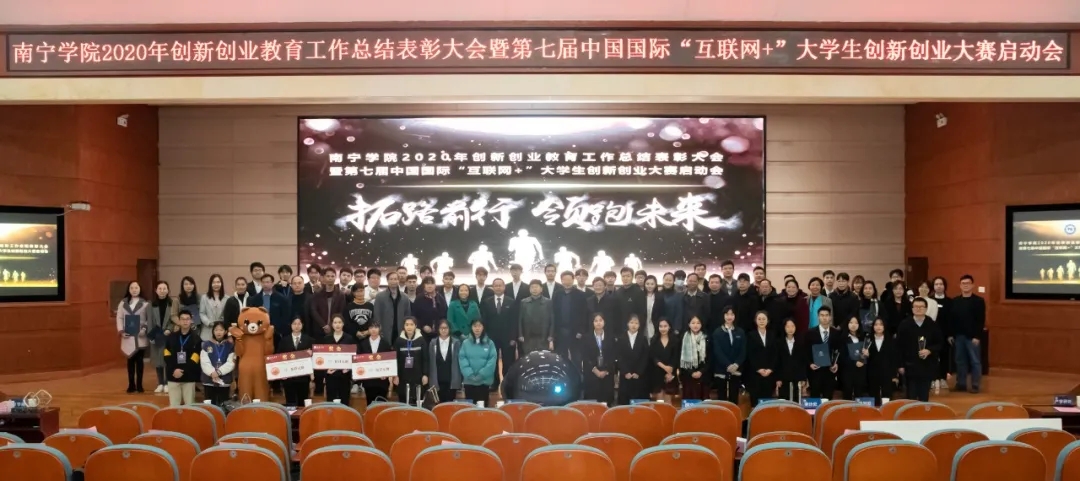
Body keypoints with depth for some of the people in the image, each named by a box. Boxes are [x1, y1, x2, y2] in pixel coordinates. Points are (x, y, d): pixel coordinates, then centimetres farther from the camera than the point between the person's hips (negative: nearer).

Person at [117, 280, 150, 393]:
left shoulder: (145, 303, 0)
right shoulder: (123, 303, 7)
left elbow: (149, 319, -1)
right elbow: (119, 318, 5)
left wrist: (145, 329, -15)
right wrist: (121, 331, -8)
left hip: (140, 337, -2)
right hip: (128, 336, 2)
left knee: (139, 360, 3)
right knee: (130, 360, 7)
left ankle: (139, 384, 10)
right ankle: (131, 385, 13)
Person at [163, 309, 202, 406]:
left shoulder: (196, 338, -1)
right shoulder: (171, 337, 6)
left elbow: (195, 359, -6)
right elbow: (167, 356, 3)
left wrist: (182, 371, -14)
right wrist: (173, 370, -11)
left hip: (189, 377, -2)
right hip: (173, 376, 2)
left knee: (189, 405, 3)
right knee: (174, 405, 5)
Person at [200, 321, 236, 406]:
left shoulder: (230, 345, 4)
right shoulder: (206, 344, 5)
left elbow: (231, 363, -5)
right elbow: (204, 362, -4)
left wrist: (218, 372, -16)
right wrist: (212, 373, -17)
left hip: (224, 381, 0)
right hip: (209, 380, 0)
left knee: (223, 405, 4)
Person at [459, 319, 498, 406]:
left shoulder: (489, 343, 2)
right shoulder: (465, 343, 4)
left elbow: (493, 360, -5)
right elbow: (462, 359, -2)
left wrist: (481, 374, -14)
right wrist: (470, 374, -14)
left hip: (485, 381, -1)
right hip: (469, 381, 1)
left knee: (483, 405, 4)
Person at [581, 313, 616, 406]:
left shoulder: (610, 339, 10)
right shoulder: (586, 339, 5)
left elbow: (613, 357, 5)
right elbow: (584, 357, -1)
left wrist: (605, 371, -8)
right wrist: (595, 370, -10)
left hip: (607, 375, 1)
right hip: (591, 375, -1)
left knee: (607, 400, -2)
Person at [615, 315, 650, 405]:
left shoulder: (643, 339, 7)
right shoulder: (621, 339, 6)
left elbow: (645, 358, 1)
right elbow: (618, 357, 0)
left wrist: (638, 373, -9)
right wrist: (625, 372, -10)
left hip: (640, 376, 0)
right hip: (625, 376, 0)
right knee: (625, 400, 0)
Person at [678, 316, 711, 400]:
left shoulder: (706, 338, 5)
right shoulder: (684, 338, 0)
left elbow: (709, 357, 5)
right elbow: (680, 357, 0)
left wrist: (701, 371, -8)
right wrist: (691, 373, -7)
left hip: (703, 375, 1)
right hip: (687, 375, -1)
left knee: (702, 398, 1)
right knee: (688, 398, 0)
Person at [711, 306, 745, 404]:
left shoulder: (741, 332, 8)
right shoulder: (717, 332, 1)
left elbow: (743, 351, 3)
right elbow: (717, 351, -8)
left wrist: (736, 364, -14)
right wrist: (728, 365, -20)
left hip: (736, 370, 2)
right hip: (721, 370, -2)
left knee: (734, 398, 6)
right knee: (722, 398, 2)